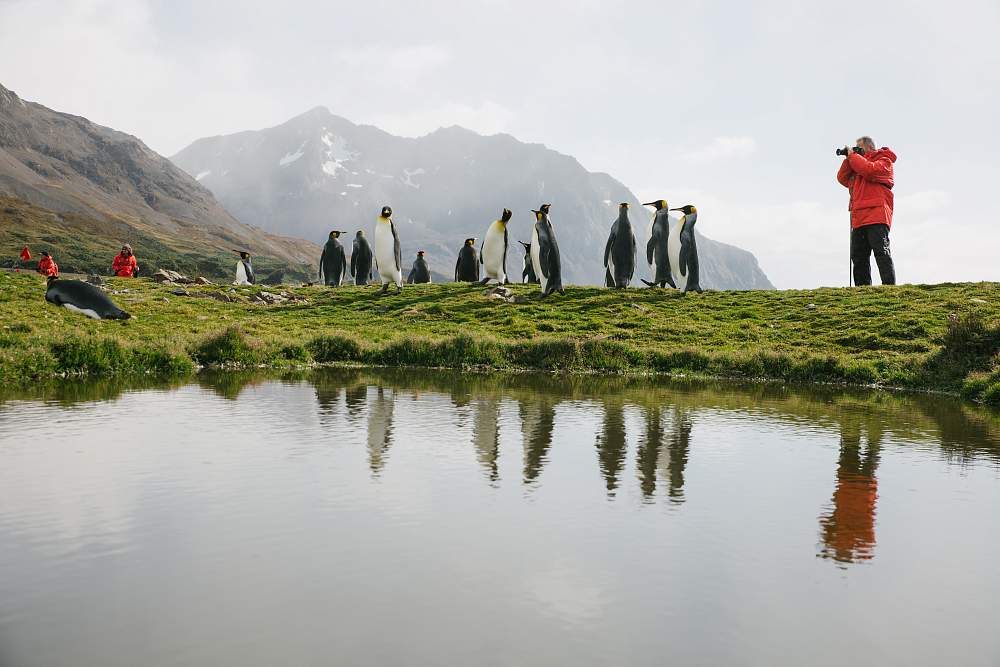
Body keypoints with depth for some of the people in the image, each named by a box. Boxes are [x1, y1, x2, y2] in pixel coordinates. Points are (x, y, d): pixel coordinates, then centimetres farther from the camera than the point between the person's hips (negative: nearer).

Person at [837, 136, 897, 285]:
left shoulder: (883, 160, 5)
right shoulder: (859, 162, 27)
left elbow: (869, 170, -15)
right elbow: (843, 179, 19)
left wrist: (853, 156, -3)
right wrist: (849, 159, 9)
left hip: (876, 215, -8)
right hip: (859, 219, 8)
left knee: (881, 251, -13)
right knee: (858, 256, 3)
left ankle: (889, 286, -15)